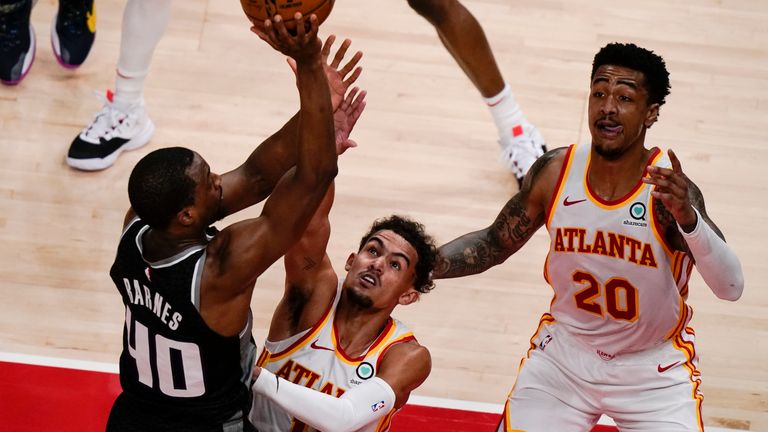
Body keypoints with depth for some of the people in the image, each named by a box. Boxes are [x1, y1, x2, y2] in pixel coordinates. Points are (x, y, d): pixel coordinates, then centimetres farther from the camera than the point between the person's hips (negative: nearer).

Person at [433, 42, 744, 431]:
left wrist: (688, 217, -50)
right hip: (565, 354, 3)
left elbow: (731, 287, -33)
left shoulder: (669, 190, -24)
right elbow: (495, 243, 2)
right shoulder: (555, 172, -13)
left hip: (655, 371, -2)